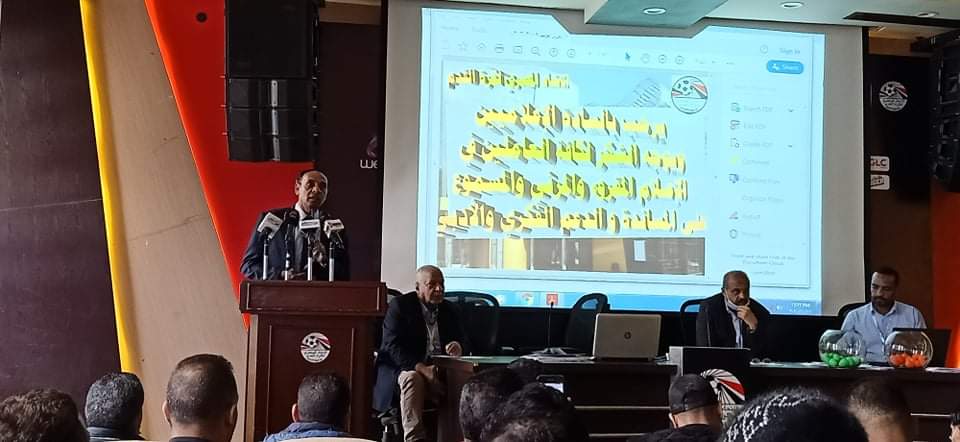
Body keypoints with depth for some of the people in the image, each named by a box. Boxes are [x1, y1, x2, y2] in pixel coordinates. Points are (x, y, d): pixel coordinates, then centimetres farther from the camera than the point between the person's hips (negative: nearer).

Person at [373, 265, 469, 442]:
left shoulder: (449, 309, 14)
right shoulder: (400, 306, -3)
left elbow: (462, 341, 14)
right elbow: (393, 347, -13)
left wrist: (458, 347, -14)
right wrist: (422, 368, -28)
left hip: (441, 370, 4)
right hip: (406, 367, -4)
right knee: (412, 378, -36)